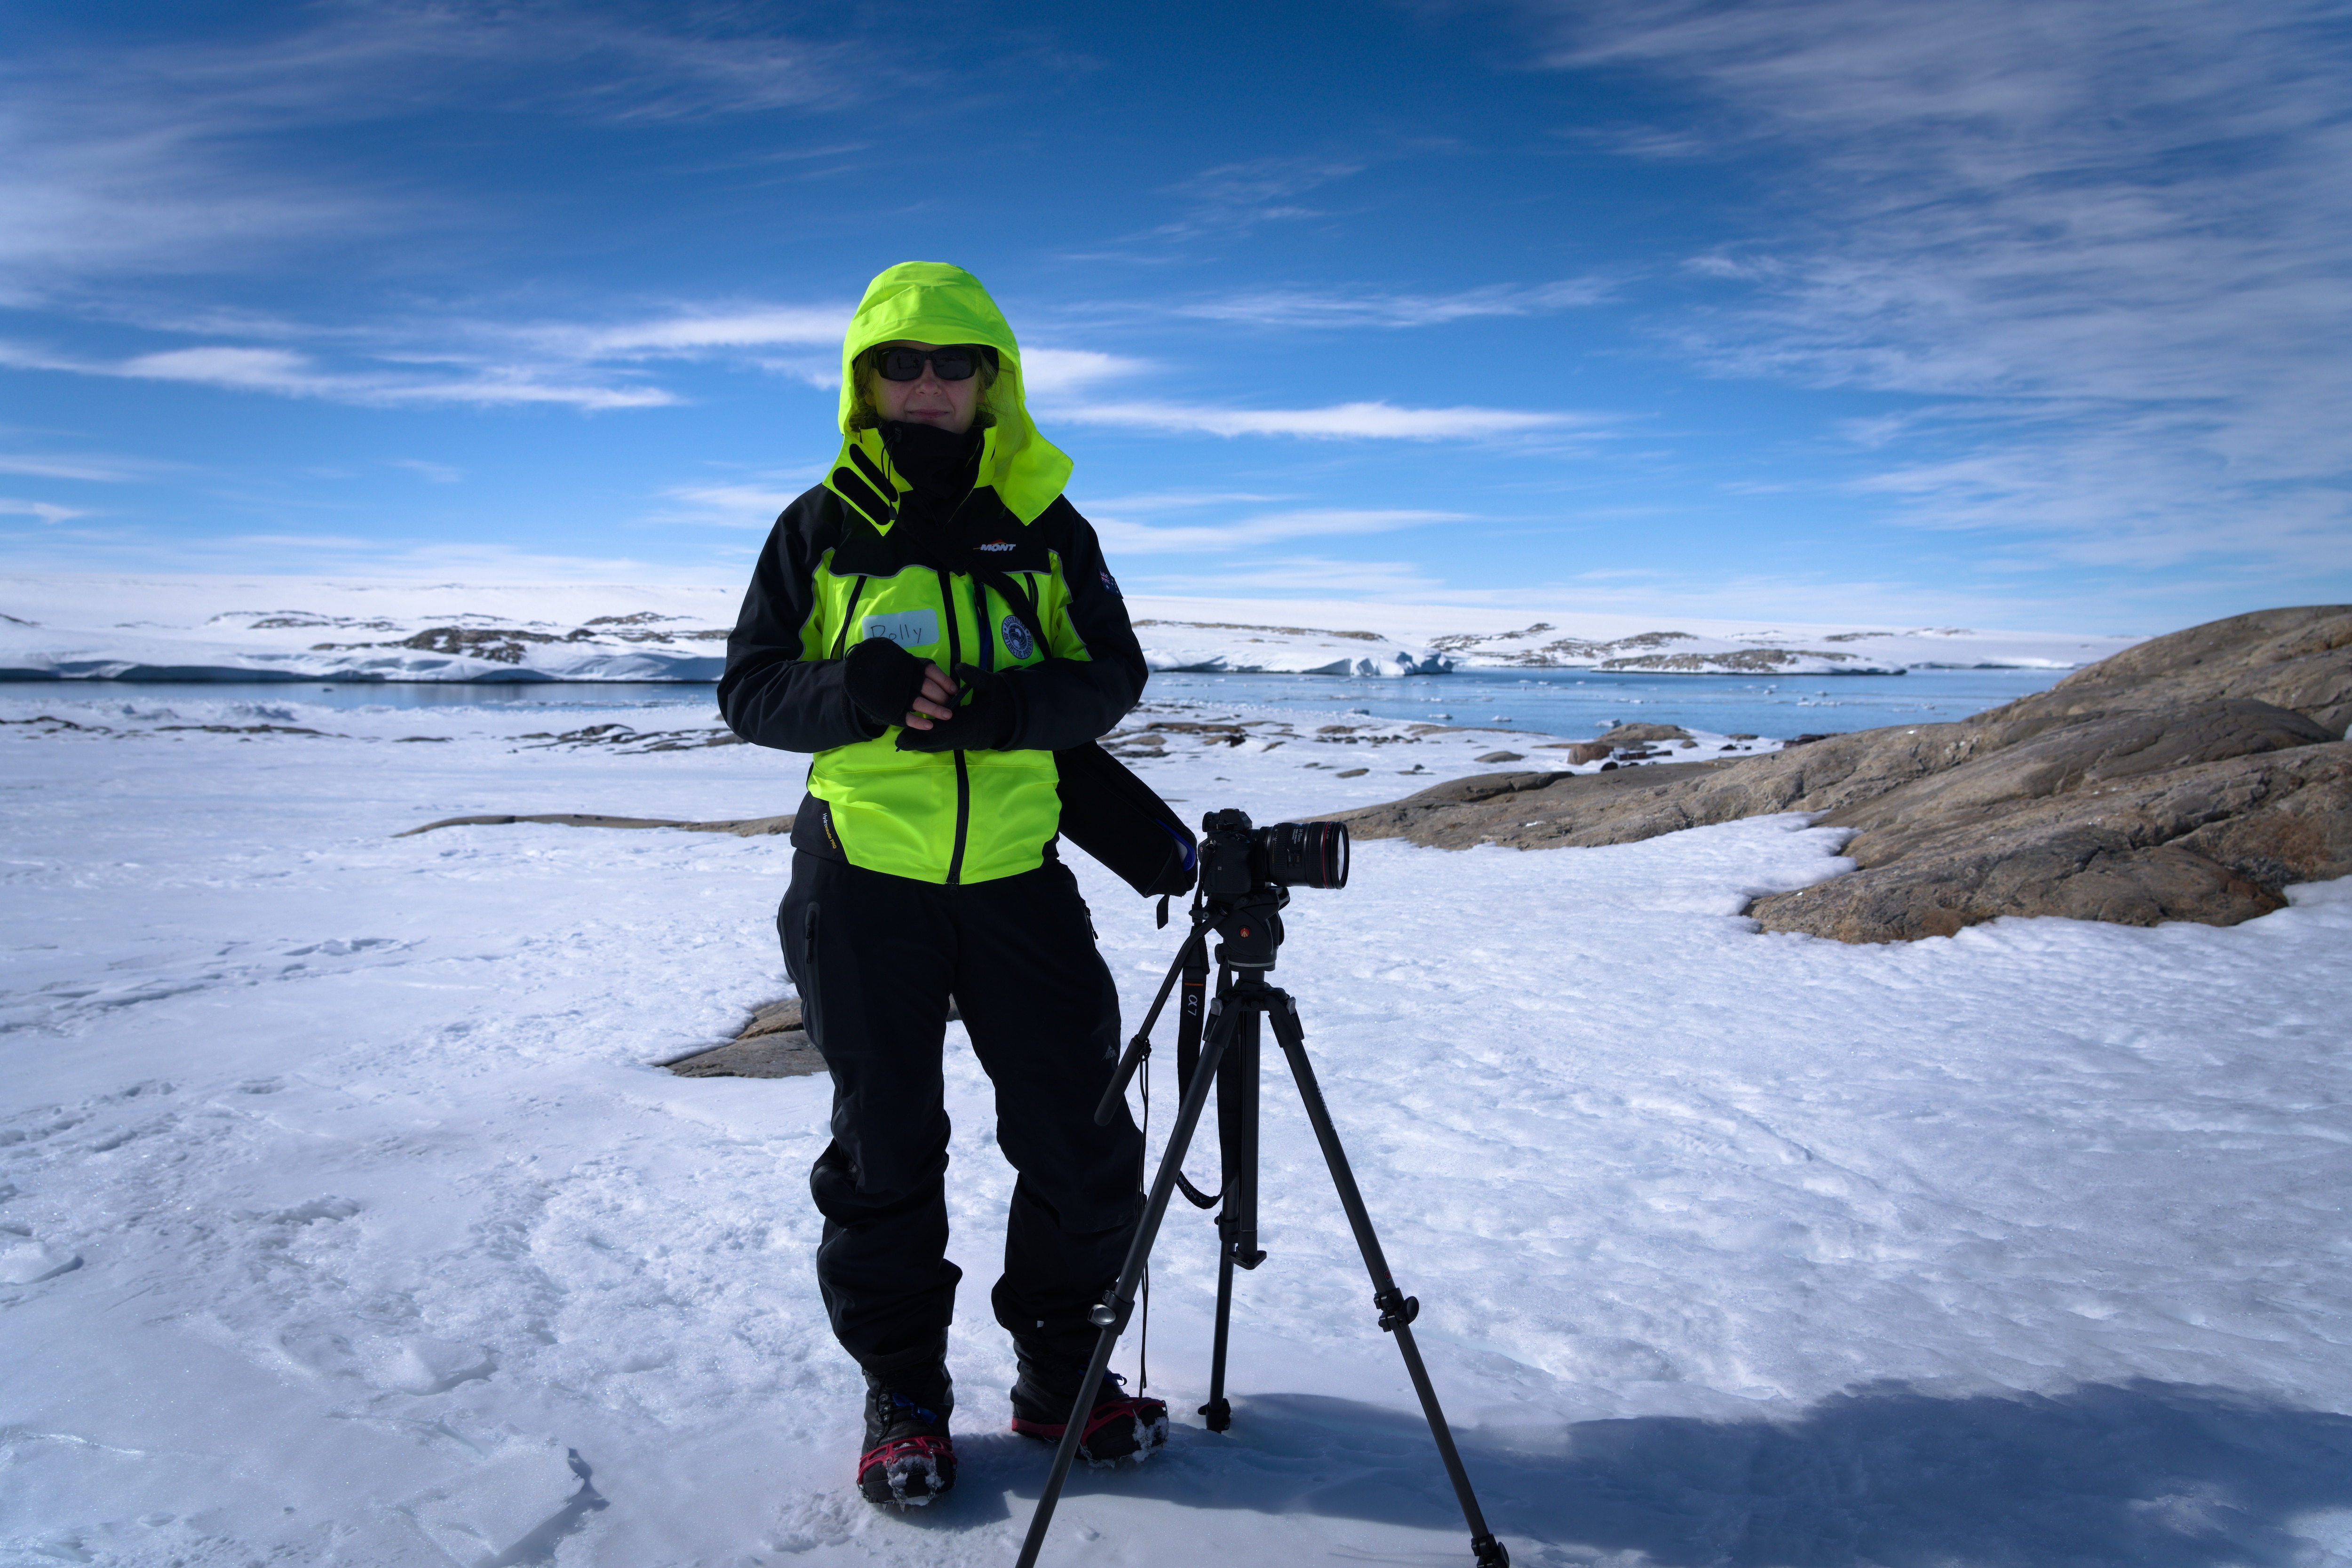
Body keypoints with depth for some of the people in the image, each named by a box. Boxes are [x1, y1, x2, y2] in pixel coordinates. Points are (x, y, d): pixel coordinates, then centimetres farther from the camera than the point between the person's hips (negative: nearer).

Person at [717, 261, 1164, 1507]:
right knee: (885, 1155, 11)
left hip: (1018, 877, 1)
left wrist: (998, 707, -19)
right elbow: (748, 691, 2)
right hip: (864, 884, -1)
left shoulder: (1044, 524, 6)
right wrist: (853, 689, -19)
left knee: (1085, 1145, 4)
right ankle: (903, 1398, 29)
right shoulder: (821, 526, 4)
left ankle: (1062, 1378, 26)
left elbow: (1113, 676, 1)